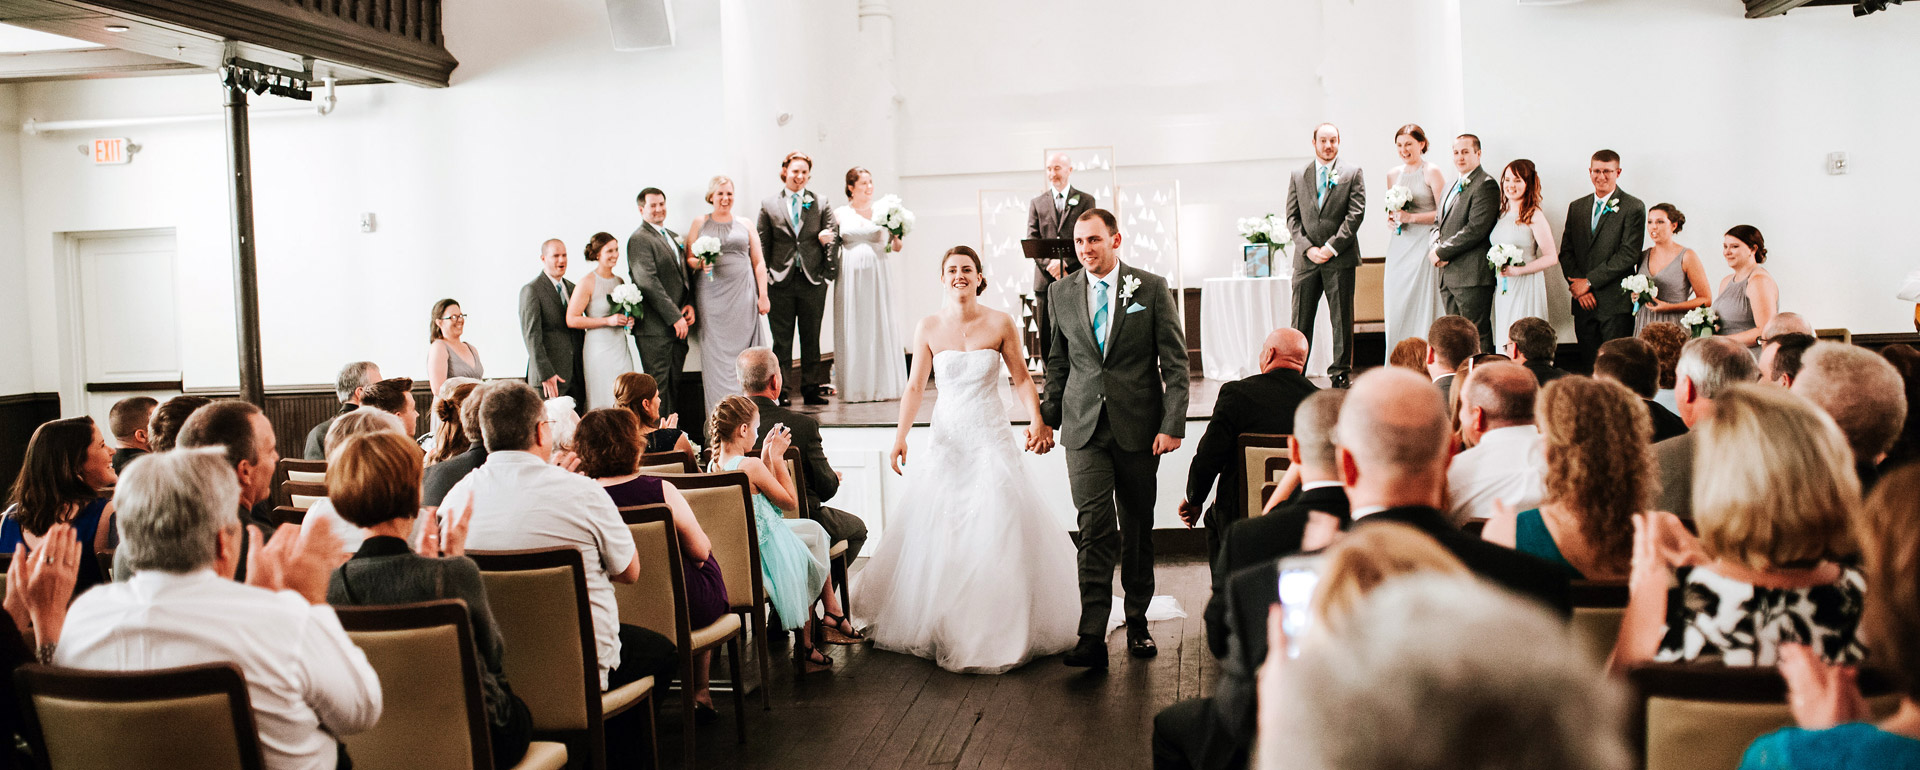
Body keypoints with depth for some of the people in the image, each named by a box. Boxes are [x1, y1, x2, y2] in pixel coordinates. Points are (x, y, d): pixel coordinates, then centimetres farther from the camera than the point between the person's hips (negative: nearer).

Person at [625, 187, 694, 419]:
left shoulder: (674, 237, 19)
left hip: (679, 324, 8)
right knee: (658, 387, -6)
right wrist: (675, 317, -17)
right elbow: (649, 283, -16)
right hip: (655, 328, -8)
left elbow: (684, 275, 22)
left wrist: (689, 304, 3)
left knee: (674, 385, 11)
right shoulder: (639, 239, -8)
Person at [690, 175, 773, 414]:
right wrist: (700, 264, -13)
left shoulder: (745, 224, 13)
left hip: (743, 295, 1)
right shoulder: (699, 223, 11)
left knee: (745, 350, -4)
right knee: (716, 354, -4)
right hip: (712, 296, -1)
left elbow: (758, 262, 11)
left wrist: (763, 295, 1)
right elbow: (689, 259, 10)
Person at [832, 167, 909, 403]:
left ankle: (884, 386, 7)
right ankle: (854, 389, 5)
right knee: (852, 328, 0)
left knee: (880, 326, 0)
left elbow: (895, 249, 9)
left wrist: (896, 236, -11)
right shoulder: (840, 214, 6)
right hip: (850, 276, 0)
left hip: (878, 276, 0)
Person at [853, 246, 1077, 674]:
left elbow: (1021, 378, 3)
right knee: (938, 535, 4)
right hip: (946, 439, 2)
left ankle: (1000, 630, 11)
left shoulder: (1000, 325, -3)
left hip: (991, 439, -2)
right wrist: (900, 437, -6)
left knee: (997, 531, -2)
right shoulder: (928, 328, 1)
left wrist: (1036, 419, -13)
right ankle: (943, 626, 18)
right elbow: (915, 387, 3)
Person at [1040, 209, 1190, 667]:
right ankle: (1092, 637, -12)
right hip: (1084, 428, 1)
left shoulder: (1151, 289, 0)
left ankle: (1137, 622, 26)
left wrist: (1173, 423, -9)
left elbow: (1175, 362, -1)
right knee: (1095, 529, -10)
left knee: (1138, 529, 10)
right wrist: (1047, 418, 17)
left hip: (1139, 427, -1)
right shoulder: (1061, 292, 8)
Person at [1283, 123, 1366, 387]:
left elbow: (1356, 214, -2)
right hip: (1306, 259, 2)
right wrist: (1308, 248, -6)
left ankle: (1340, 375, 8)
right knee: (1300, 322, 1)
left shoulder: (1353, 174, 6)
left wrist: (1332, 247, -11)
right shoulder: (1298, 176, 12)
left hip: (1340, 259, -1)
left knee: (1342, 321, 2)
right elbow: (1292, 217, 8)